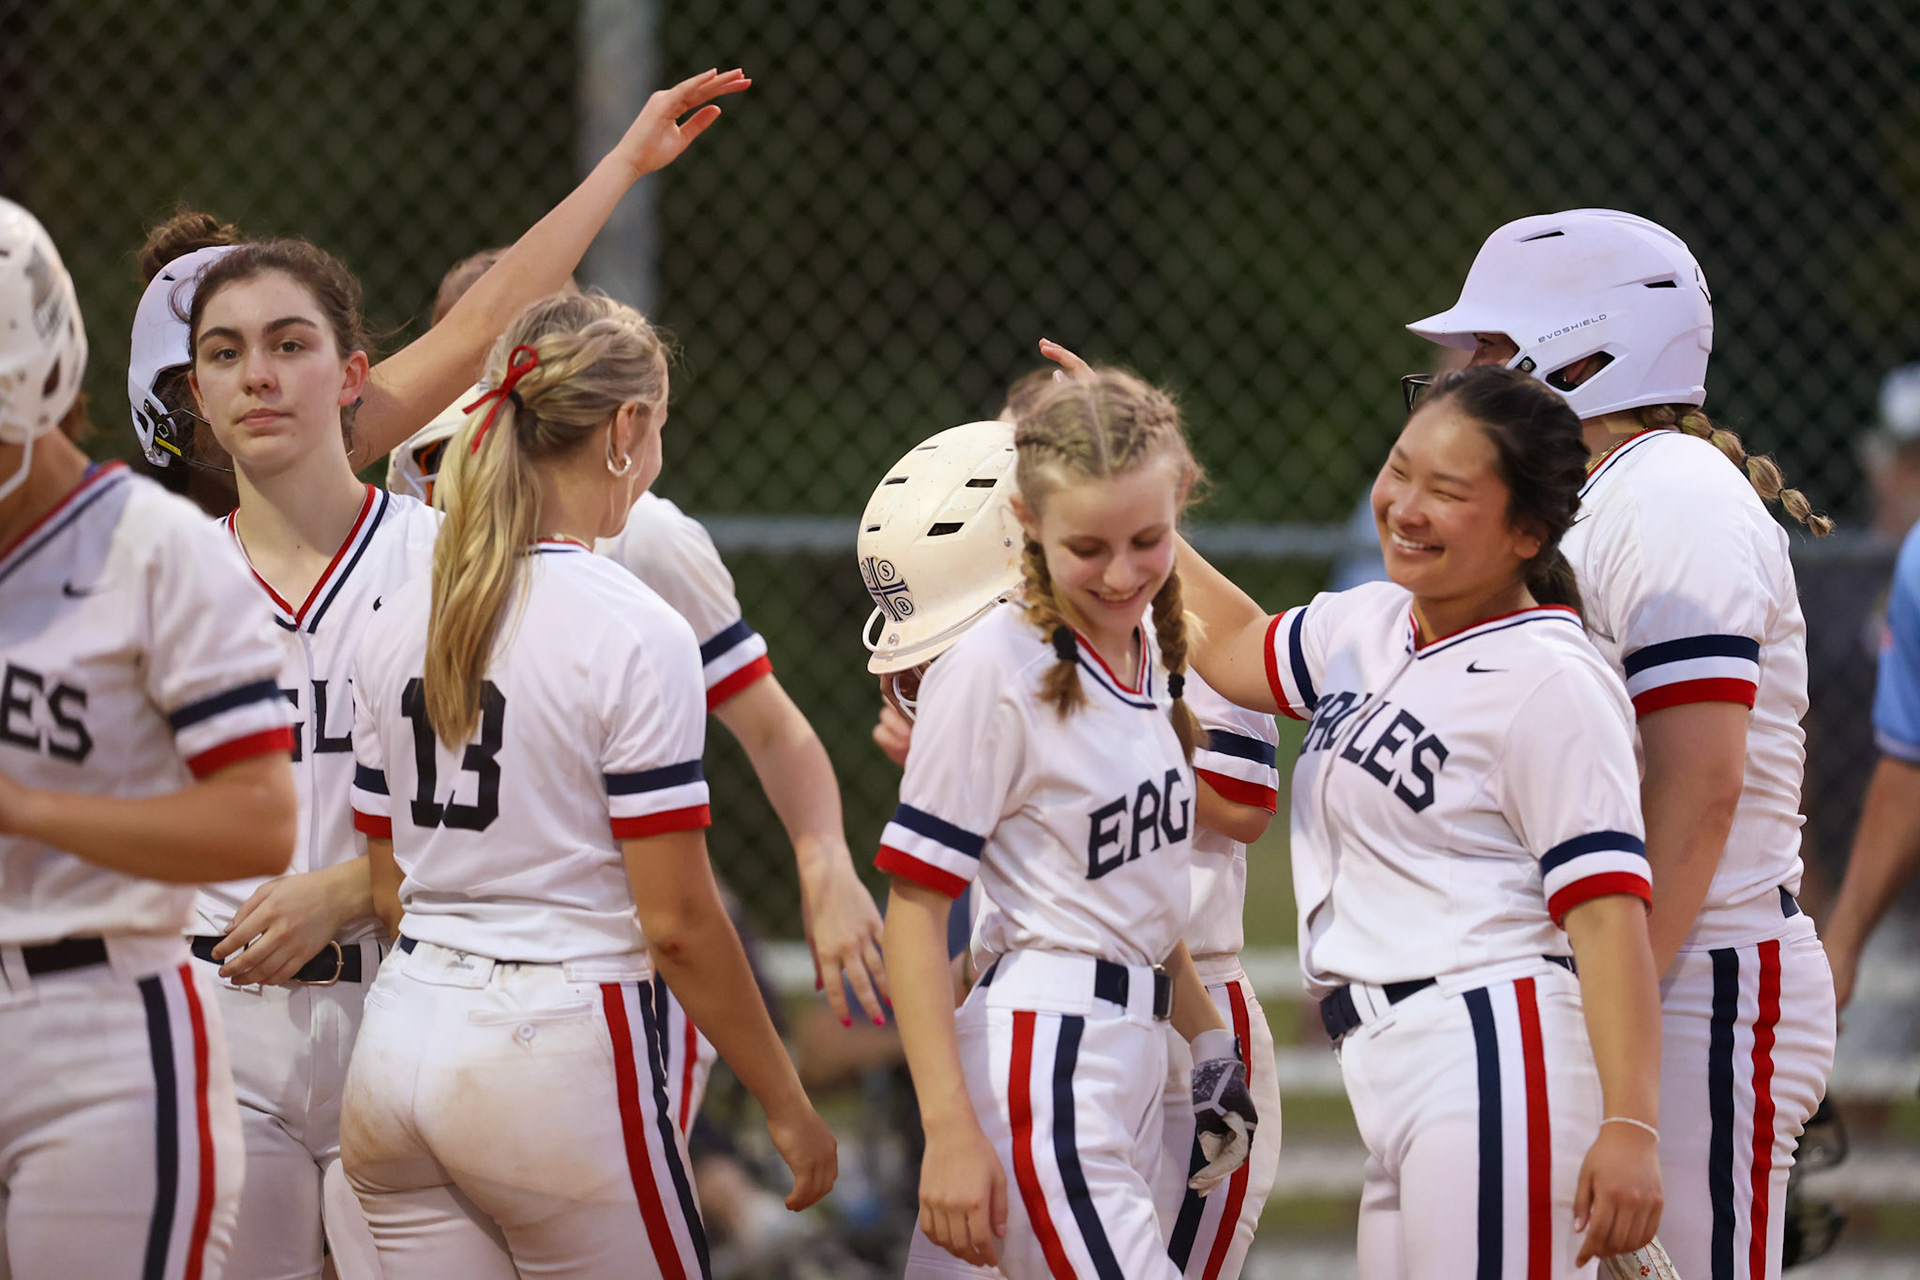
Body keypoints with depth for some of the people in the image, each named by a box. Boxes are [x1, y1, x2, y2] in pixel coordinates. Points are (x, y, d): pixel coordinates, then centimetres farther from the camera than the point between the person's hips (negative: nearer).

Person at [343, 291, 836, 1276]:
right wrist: (785, 1104, -3)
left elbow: (390, 887, 13)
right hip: (560, 1048, -6)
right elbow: (675, 920, -12)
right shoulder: (633, 633, -12)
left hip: (397, 1045, 6)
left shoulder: (401, 622, 7)